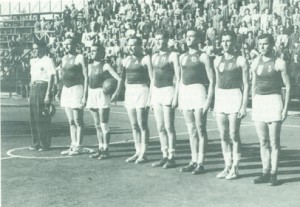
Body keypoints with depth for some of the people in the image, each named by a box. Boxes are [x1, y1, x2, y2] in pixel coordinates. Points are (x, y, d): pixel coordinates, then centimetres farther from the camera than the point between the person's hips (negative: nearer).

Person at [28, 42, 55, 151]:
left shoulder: (48, 61, -6)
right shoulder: (33, 61, 16)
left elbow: (51, 78, -11)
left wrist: (48, 94, -17)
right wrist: (30, 94, 15)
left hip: (43, 88, -7)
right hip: (33, 89, 7)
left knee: (43, 118, -5)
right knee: (33, 118, 8)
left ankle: (45, 144, 3)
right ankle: (36, 143, 16)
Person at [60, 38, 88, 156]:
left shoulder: (79, 58, -5)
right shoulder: (64, 59, 15)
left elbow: (86, 77, -10)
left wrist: (85, 95, -16)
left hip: (77, 89, -7)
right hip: (66, 89, 7)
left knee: (78, 121, -3)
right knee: (71, 121, 9)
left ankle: (78, 147, 3)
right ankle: (73, 145, 15)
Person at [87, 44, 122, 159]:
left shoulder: (105, 65, -5)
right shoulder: (90, 66, 13)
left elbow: (119, 79, -10)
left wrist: (117, 93, -20)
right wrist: (86, 96, 11)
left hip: (102, 95, -6)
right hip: (92, 95, 6)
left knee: (103, 125, -6)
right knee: (97, 125, 10)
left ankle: (106, 150, 0)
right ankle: (100, 149, 16)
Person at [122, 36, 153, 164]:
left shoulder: (145, 59, -4)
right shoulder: (127, 60, 14)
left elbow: (152, 78, -8)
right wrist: (126, 94, 15)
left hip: (142, 91, -6)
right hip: (129, 92, 7)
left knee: (142, 124, -6)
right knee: (134, 125, 8)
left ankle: (143, 154, 0)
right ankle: (137, 152, 15)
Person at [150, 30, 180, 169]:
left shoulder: (173, 56, -5)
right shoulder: (154, 57, 15)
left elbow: (178, 77, -9)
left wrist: (176, 96, -15)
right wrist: (151, 95, 15)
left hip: (168, 91, -7)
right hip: (156, 91, 7)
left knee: (169, 127, -5)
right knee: (160, 128, 8)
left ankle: (171, 157, 2)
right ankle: (164, 156, 15)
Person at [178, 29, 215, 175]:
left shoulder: (203, 56, -2)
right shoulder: (182, 57, 16)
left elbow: (212, 80, -6)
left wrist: (209, 99, -13)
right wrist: (179, 98, 15)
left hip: (198, 91, -6)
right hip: (184, 93, 6)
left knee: (200, 129, -4)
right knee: (191, 130, 9)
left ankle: (200, 163, 1)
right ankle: (194, 161, 16)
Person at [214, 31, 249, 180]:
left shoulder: (241, 60, -2)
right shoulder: (217, 61, 14)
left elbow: (246, 85, -4)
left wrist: (244, 105, -10)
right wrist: (215, 104, 16)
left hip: (235, 97, -5)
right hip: (220, 97, 5)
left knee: (234, 135, -3)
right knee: (223, 136, 6)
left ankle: (235, 169, 6)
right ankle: (227, 167, 16)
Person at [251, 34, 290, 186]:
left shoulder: (279, 63, -2)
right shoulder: (256, 63, 11)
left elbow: (287, 86, -2)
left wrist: (285, 108, -8)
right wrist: (253, 104, 13)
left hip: (274, 101, -5)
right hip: (258, 102, 5)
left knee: (274, 141, -3)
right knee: (263, 141, 7)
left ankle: (273, 174, 4)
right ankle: (265, 173, 13)